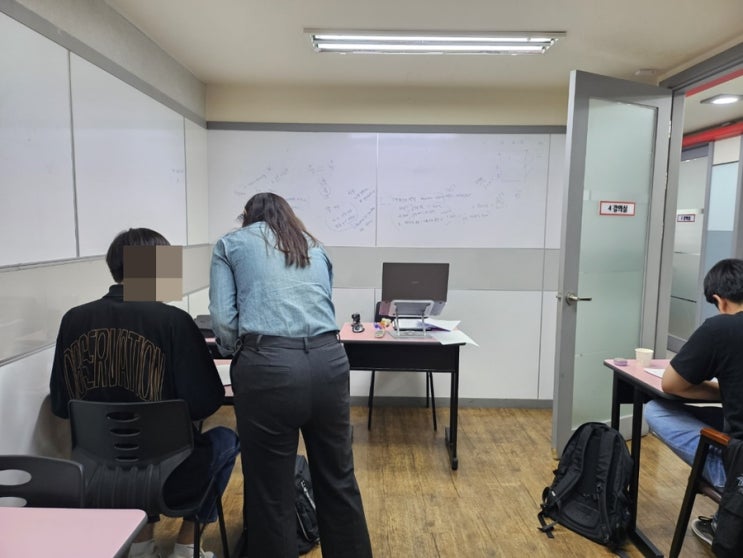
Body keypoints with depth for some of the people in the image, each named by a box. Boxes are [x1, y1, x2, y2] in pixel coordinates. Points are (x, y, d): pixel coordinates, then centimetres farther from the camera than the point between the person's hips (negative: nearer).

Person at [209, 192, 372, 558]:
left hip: (268, 366, -4)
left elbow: (223, 319, 3)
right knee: (338, 481, 20)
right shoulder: (315, 247, 25)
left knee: (271, 494, 11)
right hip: (329, 361, 5)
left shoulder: (230, 243, 15)